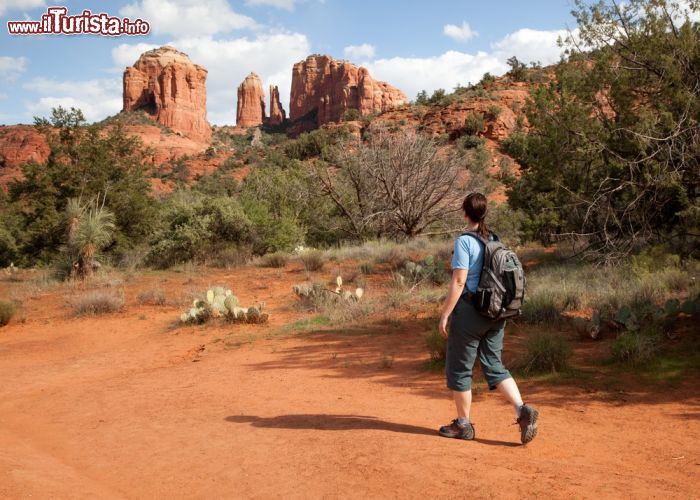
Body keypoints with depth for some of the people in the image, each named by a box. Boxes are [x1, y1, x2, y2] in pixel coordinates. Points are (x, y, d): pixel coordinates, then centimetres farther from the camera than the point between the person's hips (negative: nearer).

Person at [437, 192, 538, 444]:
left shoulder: (464, 241, -13)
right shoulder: (495, 240, 8)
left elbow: (458, 282, -18)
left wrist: (444, 315, -13)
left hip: (470, 310, -7)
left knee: (459, 368, 7)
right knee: (494, 365, 13)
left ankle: (463, 424, 16)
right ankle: (523, 410, -3)